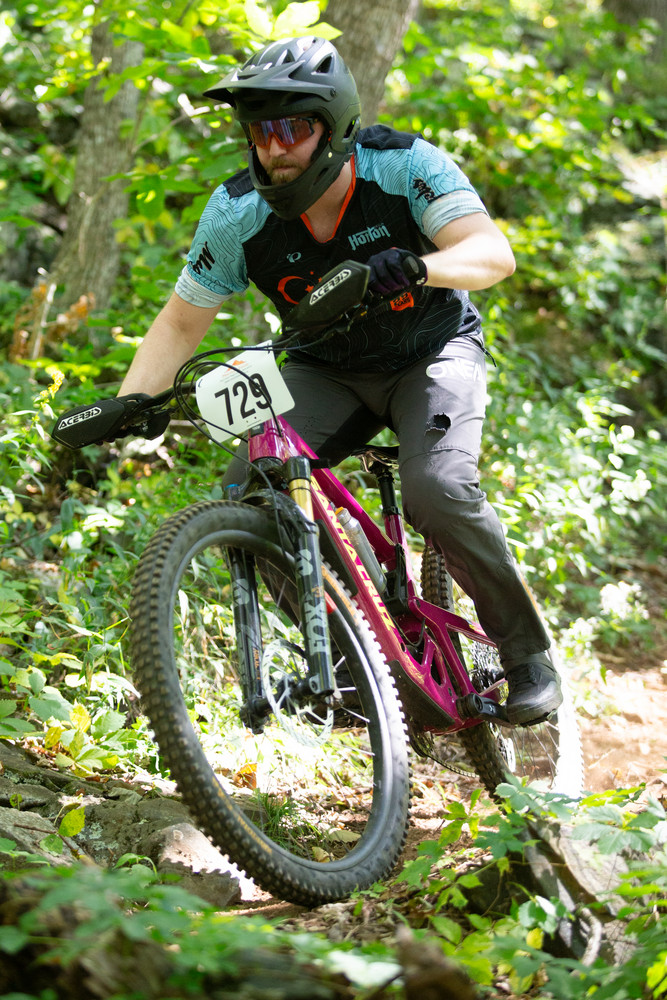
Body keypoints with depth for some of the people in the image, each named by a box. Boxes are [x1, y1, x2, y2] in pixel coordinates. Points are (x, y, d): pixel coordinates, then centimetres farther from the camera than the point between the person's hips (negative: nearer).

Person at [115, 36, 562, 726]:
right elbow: (181, 322, -9)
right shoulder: (237, 214, -18)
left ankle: (527, 652, -7)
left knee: (438, 492, -30)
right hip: (326, 371, 3)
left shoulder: (402, 166, -25)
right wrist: (125, 407, -23)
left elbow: (494, 253, -35)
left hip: (432, 352, -3)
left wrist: (418, 266, -56)